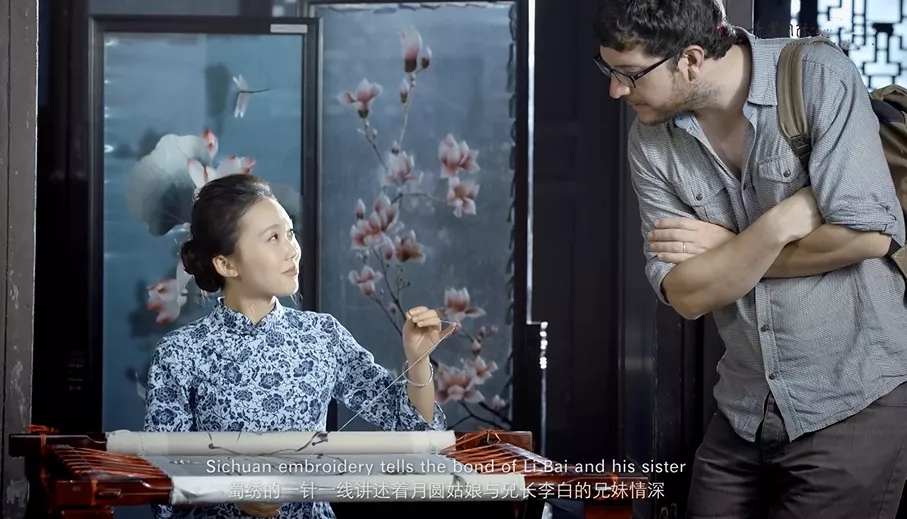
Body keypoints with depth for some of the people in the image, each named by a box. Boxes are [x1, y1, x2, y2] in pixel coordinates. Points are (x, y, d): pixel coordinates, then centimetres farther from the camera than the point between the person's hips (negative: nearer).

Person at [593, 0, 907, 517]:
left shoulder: (819, 78, -15)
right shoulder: (651, 143, -2)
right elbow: (687, 294, -8)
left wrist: (726, 247, -11)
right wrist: (781, 223, -22)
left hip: (854, 403, -4)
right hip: (746, 412, 5)